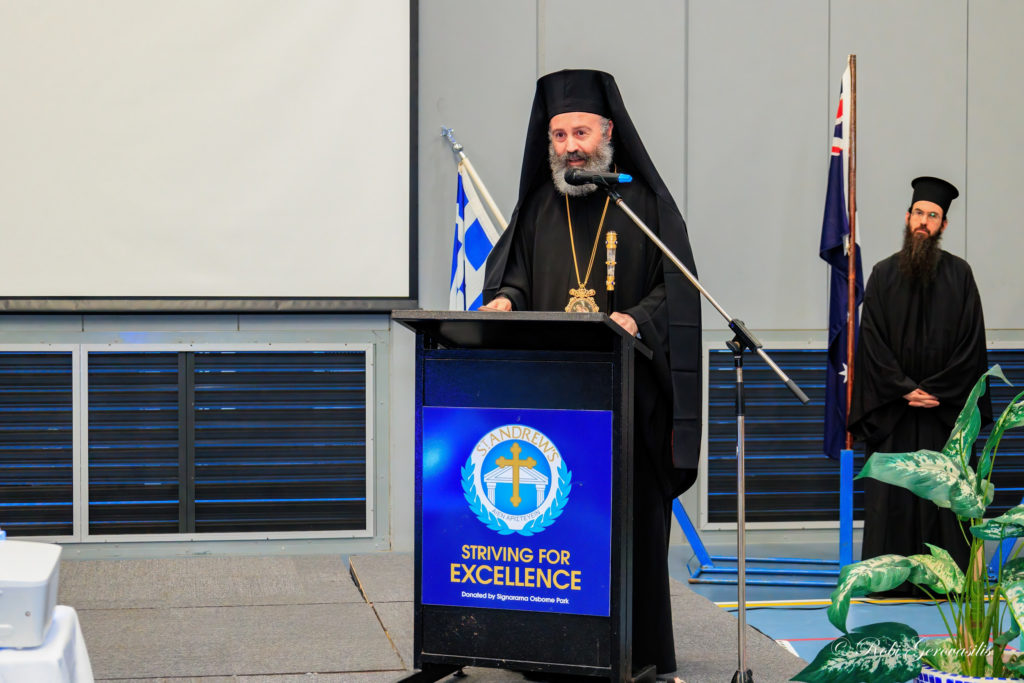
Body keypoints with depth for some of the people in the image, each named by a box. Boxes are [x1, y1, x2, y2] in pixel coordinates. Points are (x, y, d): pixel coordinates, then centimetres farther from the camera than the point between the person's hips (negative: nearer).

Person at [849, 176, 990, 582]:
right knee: (891, 497, 0)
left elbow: (970, 344, 0)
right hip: (892, 409, 0)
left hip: (944, 410, 0)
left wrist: (934, 390, -9)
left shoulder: (958, 275, 5)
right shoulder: (884, 275, 6)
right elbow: (873, 342, 1)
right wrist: (905, 389, -9)